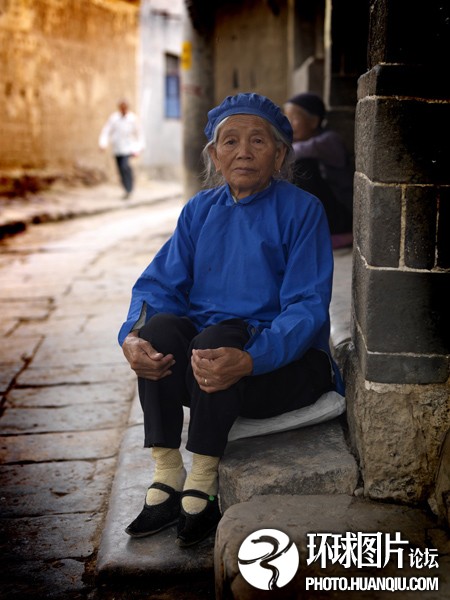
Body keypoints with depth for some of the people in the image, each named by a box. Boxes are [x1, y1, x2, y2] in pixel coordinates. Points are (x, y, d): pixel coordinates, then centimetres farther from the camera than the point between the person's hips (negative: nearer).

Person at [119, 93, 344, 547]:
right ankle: (167, 479, -19)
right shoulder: (199, 211, 9)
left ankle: (203, 488, -21)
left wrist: (247, 360, -34)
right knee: (160, 326, -25)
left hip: (284, 361, -4)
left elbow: (307, 308, -16)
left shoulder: (302, 211, -6)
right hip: (200, 356, 4)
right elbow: (159, 284, 3)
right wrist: (132, 337, -20)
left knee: (217, 335, -33)